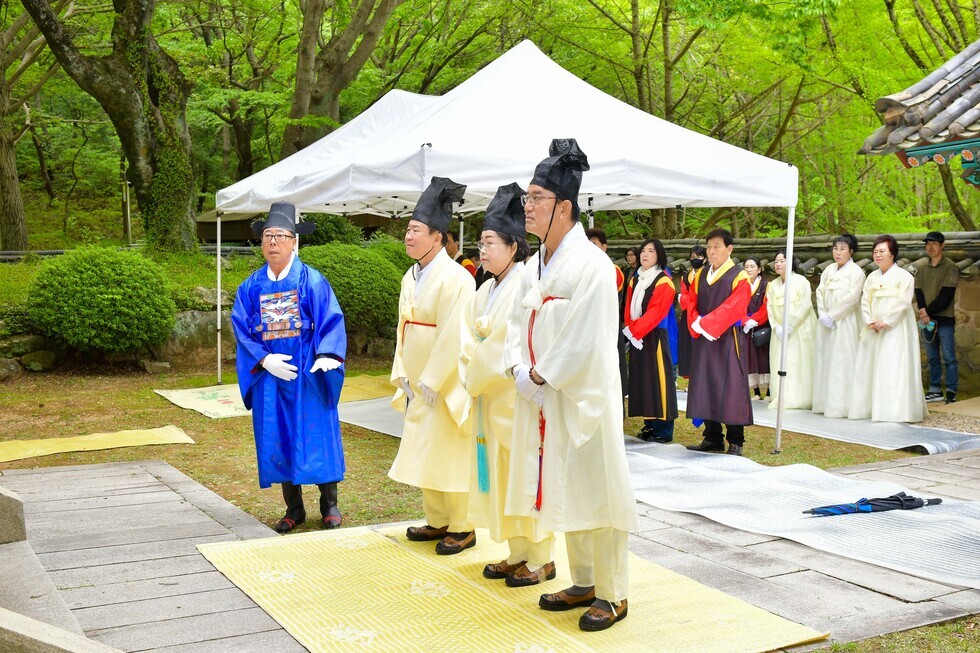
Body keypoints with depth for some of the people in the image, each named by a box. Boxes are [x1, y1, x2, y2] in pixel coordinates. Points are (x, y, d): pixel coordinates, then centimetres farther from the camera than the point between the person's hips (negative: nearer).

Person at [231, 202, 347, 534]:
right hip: (269, 373, 3)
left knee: (317, 436, 1)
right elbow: (241, 328, 3)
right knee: (278, 440, 7)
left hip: (308, 373, -3)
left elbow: (331, 320, -8)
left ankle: (329, 504, 16)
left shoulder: (312, 280, -3)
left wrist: (326, 355, -24)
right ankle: (294, 509, 18)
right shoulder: (251, 286, 6)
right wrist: (264, 359, -11)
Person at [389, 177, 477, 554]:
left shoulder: (455, 278, -16)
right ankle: (437, 521, 29)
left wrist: (431, 381, -19)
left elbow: (453, 335, -20)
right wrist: (402, 374, 8)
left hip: (445, 384, -8)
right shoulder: (411, 277, 10)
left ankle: (462, 529, 12)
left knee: (449, 455, -1)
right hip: (418, 382, 9)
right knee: (422, 451, 15)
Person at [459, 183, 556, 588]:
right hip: (489, 398, 8)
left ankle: (540, 559, 11)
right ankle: (517, 554, 24)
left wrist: (479, 376, -11)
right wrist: (471, 374, -5)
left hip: (517, 398, -8)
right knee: (500, 475, 12)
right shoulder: (487, 289, 12)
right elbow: (469, 338, 12)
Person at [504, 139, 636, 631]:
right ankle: (583, 583, 30)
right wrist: (520, 370, -4)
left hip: (582, 397, -8)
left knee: (596, 492, 1)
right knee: (562, 493, 16)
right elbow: (518, 323, 12)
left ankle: (612, 594, 14)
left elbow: (583, 342, -19)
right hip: (540, 400, 8)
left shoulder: (592, 264, -15)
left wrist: (541, 375, -13)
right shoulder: (534, 266, 10)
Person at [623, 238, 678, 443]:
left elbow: (656, 311, -17)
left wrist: (635, 330, -19)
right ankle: (650, 425, 16)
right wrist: (630, 328, -7)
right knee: (641, 380, 8)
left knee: (657, 379, -6)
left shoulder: (663, 282, -8)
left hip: (654, 338, -7)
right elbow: (629, 308, 11)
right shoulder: (636, 280, 14)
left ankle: (664, 429, -2)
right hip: (636, 338, 7)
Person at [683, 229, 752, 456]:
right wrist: (696, 325, -11)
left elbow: (732, 308, -14)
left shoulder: (739, 277, -5)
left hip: (727, 339, -5)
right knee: (705, 387, 7)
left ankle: (735, 441, 4)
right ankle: (713, 438, 15)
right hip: (702, 340, 5)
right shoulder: (700, 275, 12)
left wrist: (705, 324, -19)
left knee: (730, 388, -4)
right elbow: (691, 303, 7)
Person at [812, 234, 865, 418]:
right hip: (826, 321, 7)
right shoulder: (829, 270, 14)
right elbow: (820, 292, 10)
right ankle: (825, 402, 12)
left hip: (845, 322, -6)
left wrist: (832, 316, -13)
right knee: (824, 360, 7)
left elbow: (852, 298, -13)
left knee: (841, 361, -8)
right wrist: (822, 315, -4)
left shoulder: (855, 271, -5)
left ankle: (841, 405, -6)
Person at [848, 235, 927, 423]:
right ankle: (869, 407, 13)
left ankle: (895, 410, -8)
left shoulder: (903, 276, -5)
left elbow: (902, 303, -13)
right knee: (869, 368, 6)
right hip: (873, 330, 7)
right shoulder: (872, 277, 14)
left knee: (893, 369, -9)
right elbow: (865, 301, 10)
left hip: (896, 330, -6)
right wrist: (869, 321, -6)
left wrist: (886, 322, -17)